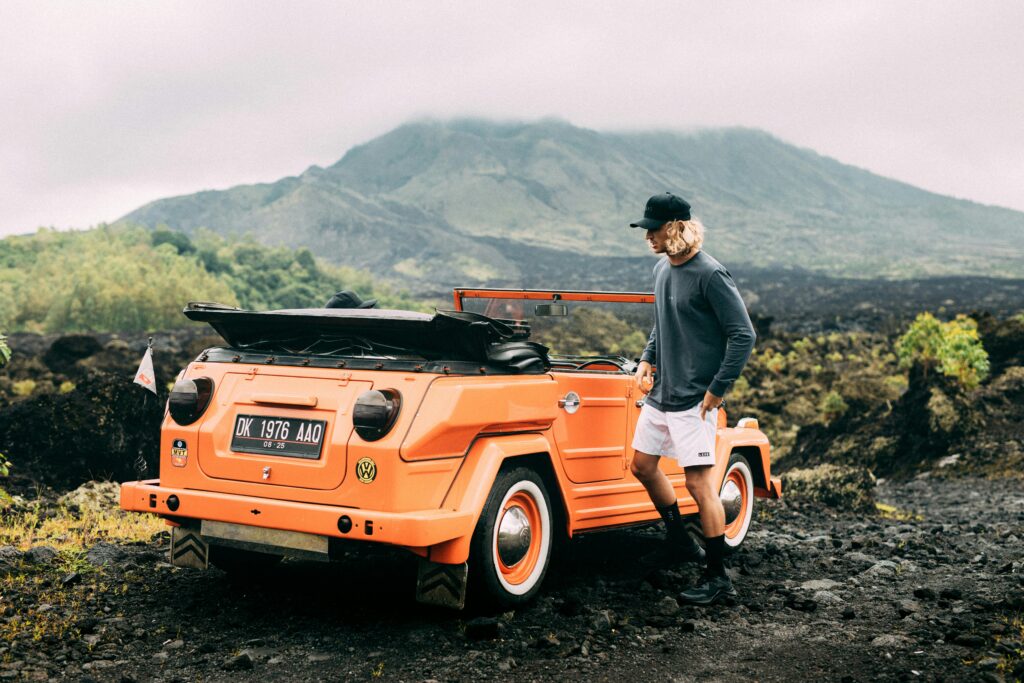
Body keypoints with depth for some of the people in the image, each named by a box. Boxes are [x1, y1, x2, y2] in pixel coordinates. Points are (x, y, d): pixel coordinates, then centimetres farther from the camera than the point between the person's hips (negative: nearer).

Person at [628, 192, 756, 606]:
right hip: (661, 393, 9)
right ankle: (681, 542, 35)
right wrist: (648, 359, 11)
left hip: (693, 400, -9)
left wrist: (717, 390, -16)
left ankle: (718, 577, -1)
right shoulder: (662, 269, 9)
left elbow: (743, 335, -17)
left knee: (699, 481, -9)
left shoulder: (710, 275, -17)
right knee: (642, 464, 17)